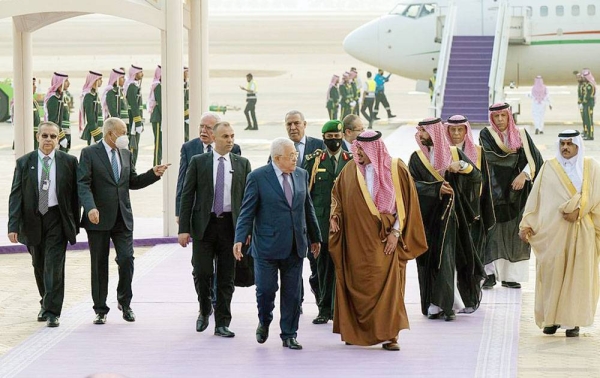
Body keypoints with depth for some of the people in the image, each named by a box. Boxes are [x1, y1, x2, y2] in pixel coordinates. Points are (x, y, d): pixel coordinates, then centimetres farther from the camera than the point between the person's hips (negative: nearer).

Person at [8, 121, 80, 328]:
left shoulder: (68, 162, 0)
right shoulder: (24, 163, 2)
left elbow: (74, 194, 3)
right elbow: (16, 195, -2)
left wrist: (75, 223, 1)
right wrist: (14, 225, -10)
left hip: (57, 219, -2)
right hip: (33, 219, 2)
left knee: (54, 265, -9)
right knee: (39, 266, 13)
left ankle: (52, 312, -6)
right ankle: (46, 304, 32)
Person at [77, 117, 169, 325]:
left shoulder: (126, 154, 13)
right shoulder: (89, 153, -5)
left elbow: (132, 182, 19)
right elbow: (83, 184, -12)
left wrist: (153, 174, 4)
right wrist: (91, 208, -27)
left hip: (123, 217, 4)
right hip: (99, 218, -4)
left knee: (126, 259, -7)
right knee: (99, 265, 4)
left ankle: (125, 302, 13)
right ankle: (100, 309, 14)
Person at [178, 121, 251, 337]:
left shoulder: (242, 164, 7)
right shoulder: (198, 162, 3)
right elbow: (187, 196, 1)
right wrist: (184, 228, -6)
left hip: (231, 225, 1)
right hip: (204, 224, -1)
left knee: (226, 277, 3)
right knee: (202, 273, -4)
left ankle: (222, 323, 11)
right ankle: (205, 310, 22)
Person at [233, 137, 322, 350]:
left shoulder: (301, 175, 8)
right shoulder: (258, 177, -6)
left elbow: (308, 208, 16)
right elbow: (247, 211, -7)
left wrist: (315, 237, 20)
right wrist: (240, 239, -16)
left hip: (296, 246, 4)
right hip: (267, 246, -4)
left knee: (292, 293, 6)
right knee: (265, 289, -1)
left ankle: (289, 335, 17)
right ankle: (264, 322, 29)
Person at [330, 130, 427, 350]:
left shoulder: (396, 169, -4)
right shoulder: (350, 170, 4)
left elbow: (406, 202, -3)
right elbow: (337, 194, 15)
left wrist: (395, 232, -8)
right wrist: (335, 215, -4)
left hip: (385, 240, -2)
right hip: (356, 241, 2)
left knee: (387, 284, -5)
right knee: (356, 285, 4)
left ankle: (389, 334, -1)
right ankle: (354, 332, 13)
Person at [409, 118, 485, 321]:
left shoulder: (454, 153, 5)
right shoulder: (416, 158, 6)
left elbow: (477, 176, 0)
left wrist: (462, 166, -18)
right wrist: (436, 188, -18)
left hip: (450, 214, -1)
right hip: (427, 215, 1)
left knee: (448, 257, -8)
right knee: (429, 260, -2)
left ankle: (447, 305, -3)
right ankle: (434, 306, 4)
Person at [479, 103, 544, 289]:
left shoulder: (521, 135, 9)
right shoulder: (486, 134, 3)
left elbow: (535, 159, 0)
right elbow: (490, 156, -14)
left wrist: (524, 174, -15)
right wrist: (516, 154, -5)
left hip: (517, 190, 2)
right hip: (495, 189, -2)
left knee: (514, 231, 0)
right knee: (493, 230, -9)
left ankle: (511, 275, 2)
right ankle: (490, 273, -8)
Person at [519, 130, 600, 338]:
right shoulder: (549, 168, 8)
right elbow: (536, 198, 5)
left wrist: (578, 211, -16)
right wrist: (527, 225, -2)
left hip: (581, 232, 0)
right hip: (553, 231, 0)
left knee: (578, 275, -3)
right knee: (552, 273, -3)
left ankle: (573, 321, 0)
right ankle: (551, 318, 4)